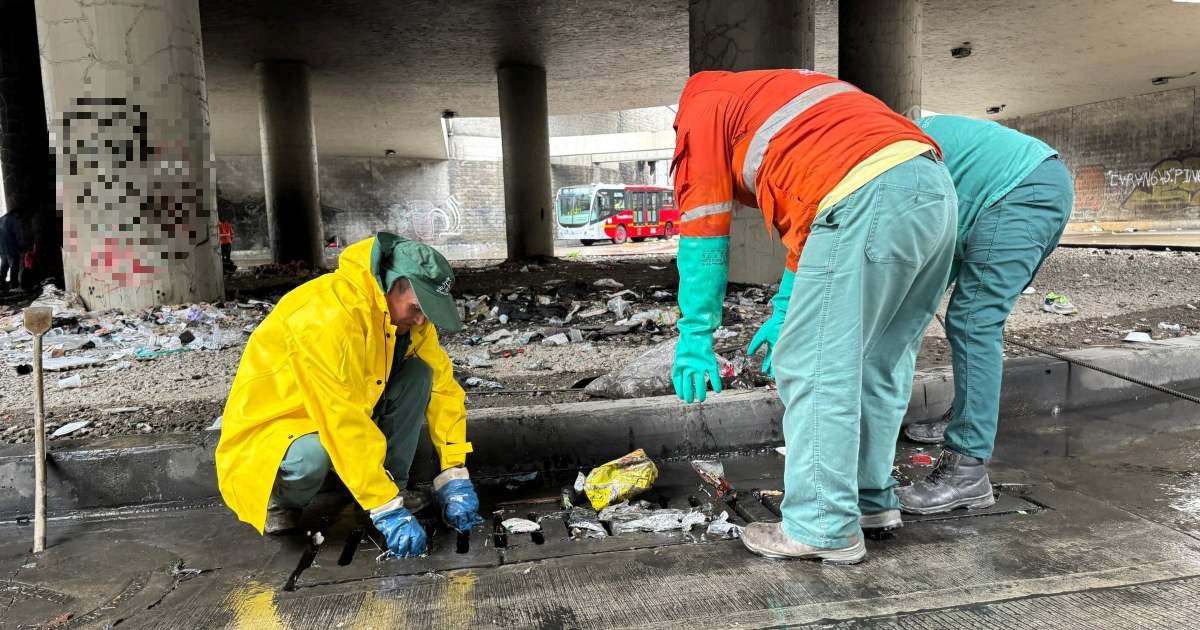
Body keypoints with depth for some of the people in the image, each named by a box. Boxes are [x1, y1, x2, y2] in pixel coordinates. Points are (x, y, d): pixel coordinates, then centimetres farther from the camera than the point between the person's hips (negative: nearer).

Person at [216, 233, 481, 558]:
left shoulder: (404, 309, -10)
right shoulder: (330, 314, -34)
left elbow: (443, 385, -7)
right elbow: (344, 423, -37)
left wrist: (454, 476, -14)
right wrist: (387, 509, -35)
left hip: (344, 411, 6)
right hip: (271, 426, -6)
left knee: (418, 372, -13)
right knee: (313, 456, -39)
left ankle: (393, 483, -4)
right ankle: (278, 499, -3)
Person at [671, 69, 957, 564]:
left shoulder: (702, 109, 17)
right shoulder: (779, 94, 39)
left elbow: (704, 234, 8)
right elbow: (805, 219, 35)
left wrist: (695, 336, 11)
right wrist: (788, 310, 34)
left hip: (868, 199, -9)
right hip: (935, 186, 9)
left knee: (813, 370, -1)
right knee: (879, 363, 18)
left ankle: (824, 528, 6)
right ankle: (871, 498, 29)